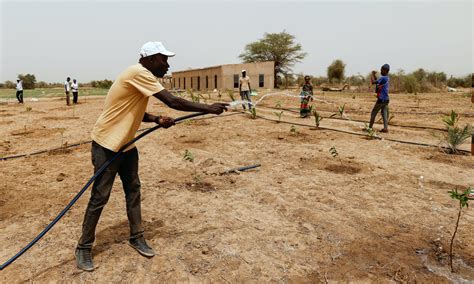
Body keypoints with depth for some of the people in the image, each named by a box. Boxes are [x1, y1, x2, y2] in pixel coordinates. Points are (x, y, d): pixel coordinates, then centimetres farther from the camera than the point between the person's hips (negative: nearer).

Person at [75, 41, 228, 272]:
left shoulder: (144, 77, 9)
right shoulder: (138, 73, -21)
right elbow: (172, 101, -27)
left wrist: (157, 119, -4)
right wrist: (208, 108, -21)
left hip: (126, 144, 9)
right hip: (106, 144, -9)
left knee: (133, 190, 11)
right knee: (100, 197, -1)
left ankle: (136, 238, 23)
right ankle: (83, 247, 16)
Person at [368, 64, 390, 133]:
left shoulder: (383, 78, -16)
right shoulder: (387, 78, 13)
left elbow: (373, 82, -23)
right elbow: (377, 81, 20)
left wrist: (372, 74, -8)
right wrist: (374, 75, 10)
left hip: (381, 99, -8)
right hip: (386, 99, 8)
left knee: (374, 113, 2)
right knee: (385, 113, 7)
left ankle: (370, 127, 8)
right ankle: (385, 128, 3)